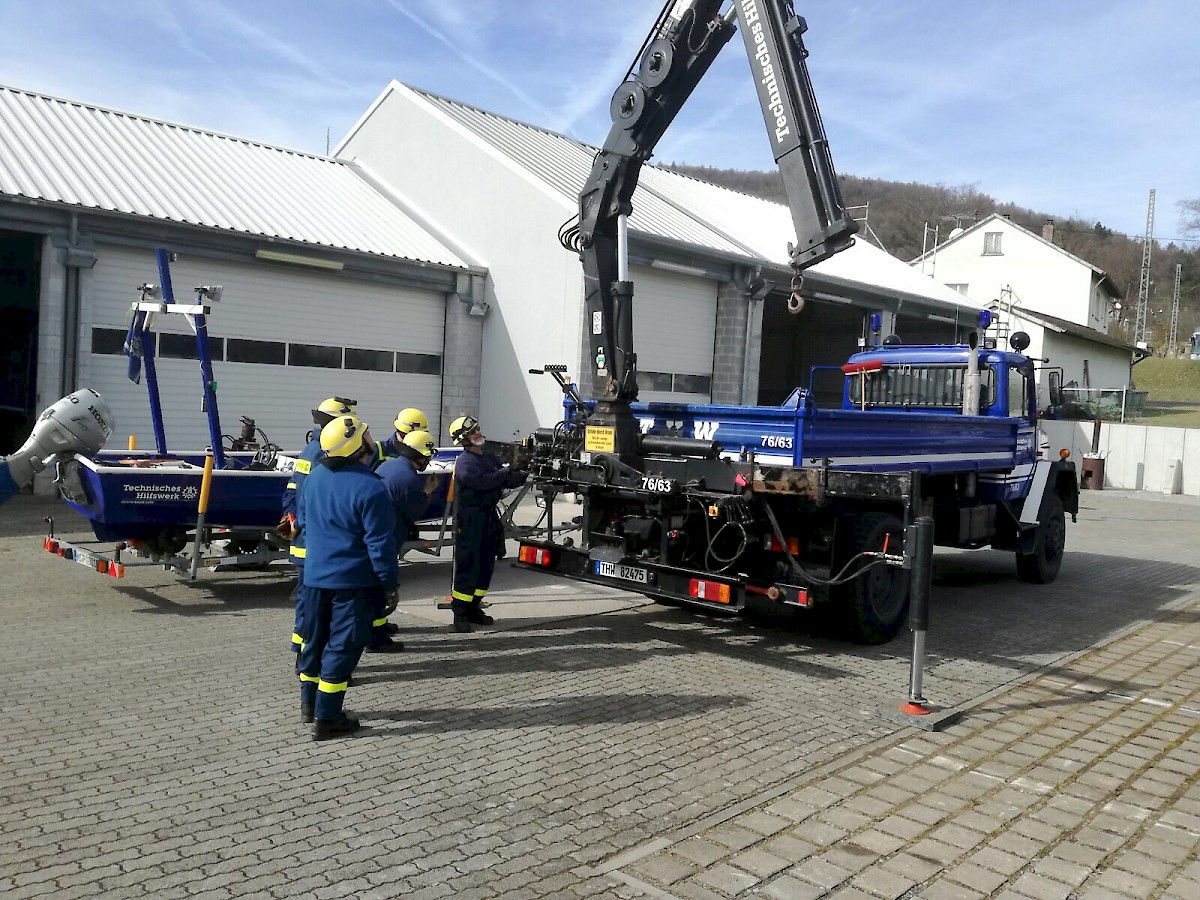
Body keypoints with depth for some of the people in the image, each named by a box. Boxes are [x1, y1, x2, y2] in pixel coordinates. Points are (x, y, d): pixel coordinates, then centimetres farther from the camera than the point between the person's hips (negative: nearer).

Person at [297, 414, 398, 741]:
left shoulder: (315, 476, 2)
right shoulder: (370, 489, -21)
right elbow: (380, 543, -19)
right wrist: (389, 584, -9)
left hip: (315, 576, 7)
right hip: (353, 580, -7)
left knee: (314, 639, 19)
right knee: (343, 646, 1)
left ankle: (309, 703, 33)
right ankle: (326, 719, 6)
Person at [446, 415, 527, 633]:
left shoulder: (489, 458, 15)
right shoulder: (464, 462, -11)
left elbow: (507, 481, 17)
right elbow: (481, 482, -27)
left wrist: (525, 475, -2)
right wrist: (507, 472, -20)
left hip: (488, 518, 9)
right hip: (469, 522, -9)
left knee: (486, 566, 12)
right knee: (467, 566, -7)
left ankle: (473, 608, 23)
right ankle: (460, 614, -2)